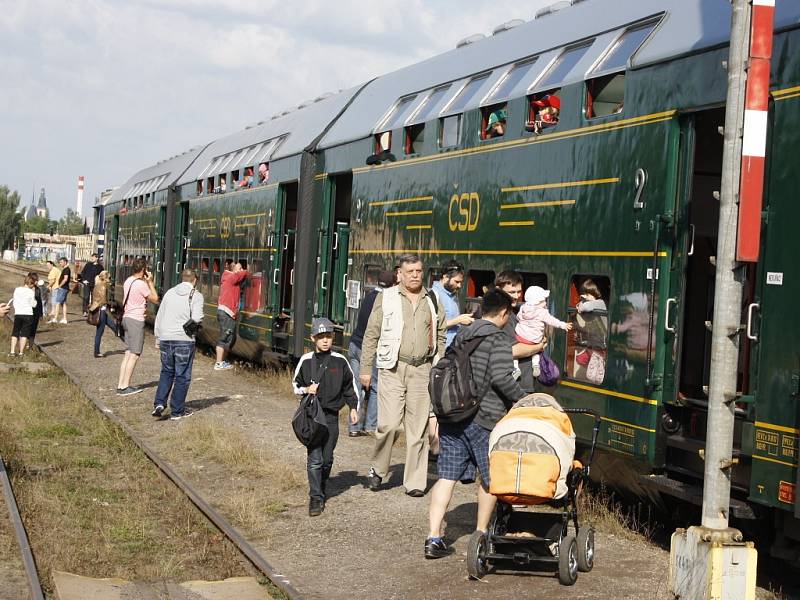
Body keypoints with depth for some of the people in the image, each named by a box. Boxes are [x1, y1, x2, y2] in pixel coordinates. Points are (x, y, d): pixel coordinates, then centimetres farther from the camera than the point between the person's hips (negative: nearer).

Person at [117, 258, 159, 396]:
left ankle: (121, 385, 12)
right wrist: (150, 282, -1)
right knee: (134, 355, -3)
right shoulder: (141, 284, -15)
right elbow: (155, 299, -8)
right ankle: (125, 386, -3)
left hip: (127, 317, 9)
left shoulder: (128, 281, 11)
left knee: (128, 354, 12)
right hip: (136, 320, -9)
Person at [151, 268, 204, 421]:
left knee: (166, 372, 19)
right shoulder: (195, 295, -3)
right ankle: (177, 411, 10)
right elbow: (197, 318, -16)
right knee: (182, 376, 6)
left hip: (166, 339, 4)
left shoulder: (170, 293, 11)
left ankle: (159, 403, 4)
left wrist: (157, 337, 20)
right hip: (184, 340, -4)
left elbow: (159, 317, 13)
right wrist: (196, 324, 8)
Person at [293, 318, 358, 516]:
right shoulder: (306, 361, 0)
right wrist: (306, 390, -9)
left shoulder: (340, 361, 3)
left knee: (327, 459, 7)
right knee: (315, 459, -7)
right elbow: (295, 385, 11)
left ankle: (321, 490, 28)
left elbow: (350, 386, 13)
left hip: (331, 416, 2)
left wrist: (353, 408, 8)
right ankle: (315, 498, -3)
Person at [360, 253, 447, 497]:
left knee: (418, 427, 2)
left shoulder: (432, 300, 12)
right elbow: (371, 335, 5)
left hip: (422, 370, 3)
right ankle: (378, 469, 14)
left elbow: (440, 337, 18)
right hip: (393, 368, -3)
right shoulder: (387, 298, 3)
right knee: (389, 424, -10)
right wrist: (366, 368, 1)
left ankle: (415, 481, 9)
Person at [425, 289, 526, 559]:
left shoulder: (461, 335, 15)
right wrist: (523, 398, -6)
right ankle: (481, 534, 20)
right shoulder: (498, 340, -8)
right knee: (490, 478, 12)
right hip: (483, 420, -6)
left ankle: (433, 537, -2)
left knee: (447, 476, 5)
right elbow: (501, 378, -19)